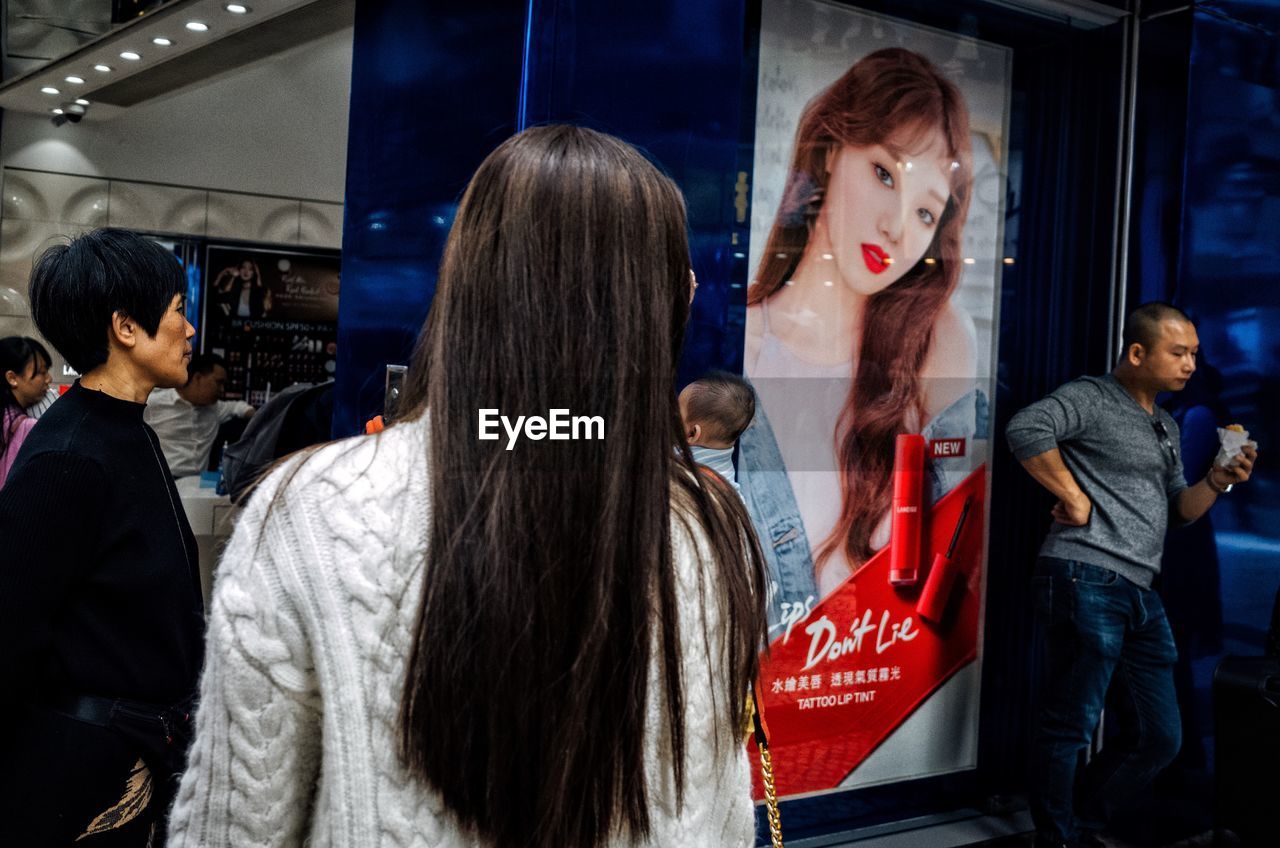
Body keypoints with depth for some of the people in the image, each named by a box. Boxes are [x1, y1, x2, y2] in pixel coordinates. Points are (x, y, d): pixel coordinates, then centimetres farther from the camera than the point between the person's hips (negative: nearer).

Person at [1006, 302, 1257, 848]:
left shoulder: (1166, 428, 23)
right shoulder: (1093, 399, -5)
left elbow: (1178, 511, 25)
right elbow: (1026, 428, -24)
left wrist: (1217, 482, 6)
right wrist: (1074, 498, -17)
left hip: (1140, 594, 9)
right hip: (1087, 580, -9)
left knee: (1160, 739, 12)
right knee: (1069, 727, -2)